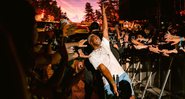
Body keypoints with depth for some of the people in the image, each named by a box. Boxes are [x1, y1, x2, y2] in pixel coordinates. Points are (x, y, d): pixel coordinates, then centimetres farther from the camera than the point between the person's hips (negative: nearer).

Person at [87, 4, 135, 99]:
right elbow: (103, 69, -10)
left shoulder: (104, 45, 20)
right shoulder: (92, 56, 2)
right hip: (109, 82, -6)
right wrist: (113, 84, -19)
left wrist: (103, 12, 15)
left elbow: (105, 29, 16)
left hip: (122, 75, 6)